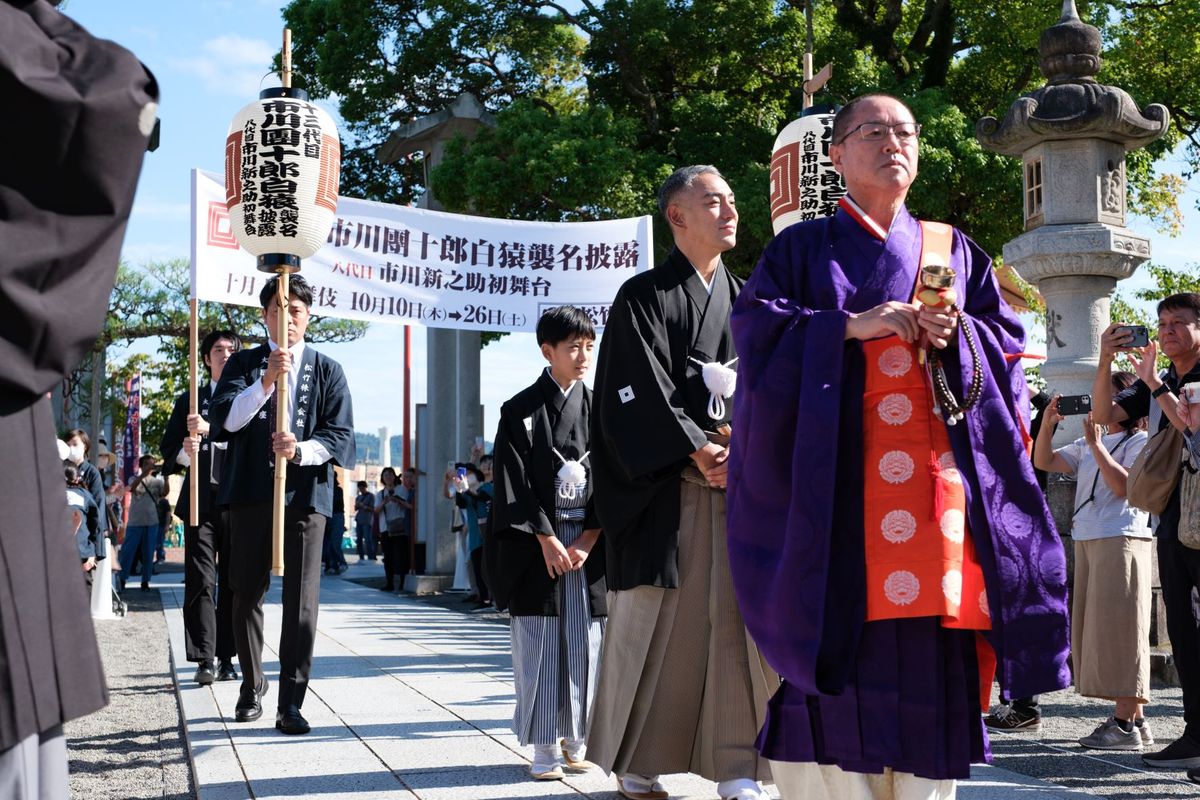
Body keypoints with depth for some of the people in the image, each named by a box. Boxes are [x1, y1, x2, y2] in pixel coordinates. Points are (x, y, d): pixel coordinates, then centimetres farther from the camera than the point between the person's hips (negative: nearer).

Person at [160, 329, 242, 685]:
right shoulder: (188, 401, 17)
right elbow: (167, 452, 15)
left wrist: (211, 429, -21)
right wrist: (185, 452, -8)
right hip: (200, 501, 1)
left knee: (233, 583, 2)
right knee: (200, 582, -6)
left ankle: (226, 658, 9)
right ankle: (204, 660, -7)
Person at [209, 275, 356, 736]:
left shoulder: (327, 370, 11)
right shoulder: (243, 364, 12)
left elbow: (340, 436, 3)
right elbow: (223, 421, -5)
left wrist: (301, 449, -17)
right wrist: (266, 380, -18)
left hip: (306, 494, -1)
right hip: (250, 493, 1)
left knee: (302, 601, -6)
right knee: (246, 595, 7)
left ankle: (291, 703, -2)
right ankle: (252, 686, 26)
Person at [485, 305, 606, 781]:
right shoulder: (521, 411, 0)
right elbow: (514, 481, -5)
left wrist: (587, 541, -6)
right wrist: (547, 539, -11)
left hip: (588, 541, 3)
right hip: (535, 541, -3)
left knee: (583, 640, 2)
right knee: (539, 642, -2)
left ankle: (575, 742, 12)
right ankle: (545, 747, 3)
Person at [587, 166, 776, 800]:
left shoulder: (743, 300, 18)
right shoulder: (643, 296, 3)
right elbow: (637, 393, -6)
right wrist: (697, 451, -13)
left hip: (741, 480, 4)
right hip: (665, 486, -4)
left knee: (741, 617, -3)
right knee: (657, 620, -2)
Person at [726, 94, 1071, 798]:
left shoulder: (955, 251, 20)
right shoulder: (804, 248, 12)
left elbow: (1007, 338, 15)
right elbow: (760, 331, -1)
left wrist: (958, 335, -6)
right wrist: (850, 326, -13)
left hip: (938, 468, 3)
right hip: (838, 470, -2)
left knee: (934, 651, -3)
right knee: (848, 621, -9)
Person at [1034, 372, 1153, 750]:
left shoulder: (1140, 442, -4)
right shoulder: (1087, 445, 18)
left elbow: (1124, 485, -16)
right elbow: (1043, 461, 17)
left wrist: (1097, 445, -16)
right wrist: (1047, 424, 3)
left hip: (1121, 541, -8)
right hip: (1088, 542, 8)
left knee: (1118, 631, -8)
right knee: (1100, 633, 8)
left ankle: (1127, 723, -6)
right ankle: (1132, 717, 13)